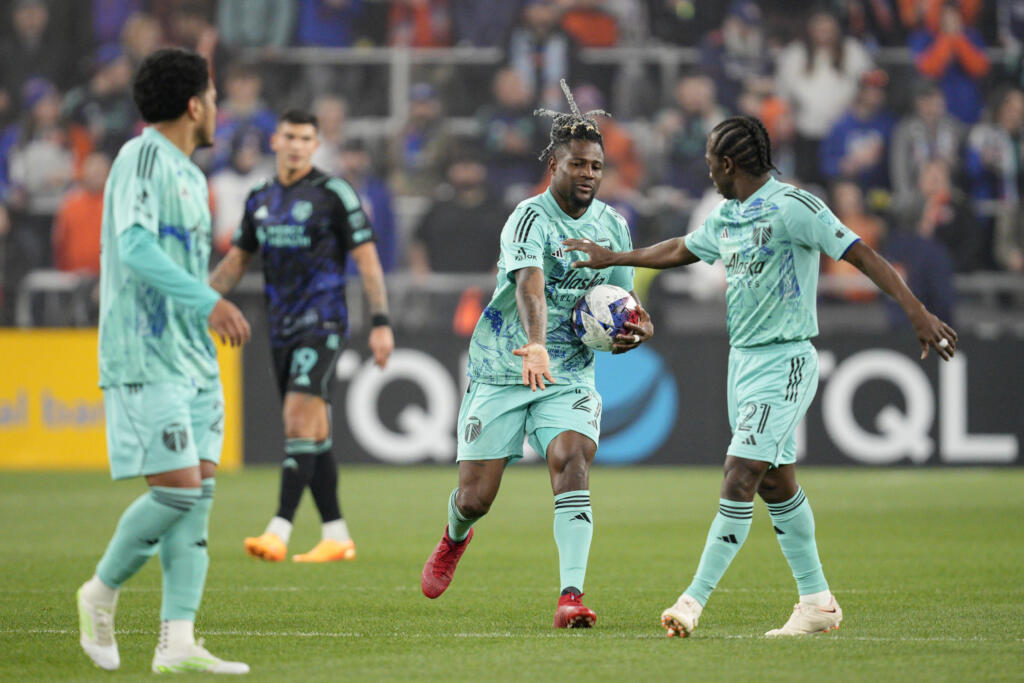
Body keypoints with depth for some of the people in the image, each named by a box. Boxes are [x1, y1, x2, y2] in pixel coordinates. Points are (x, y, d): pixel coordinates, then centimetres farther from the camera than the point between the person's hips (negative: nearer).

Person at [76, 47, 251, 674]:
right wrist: (209, 302, -33)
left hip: (194, 358, 9)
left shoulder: (189, 175, 18)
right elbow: (135, 248, -24)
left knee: (200, 490, 0)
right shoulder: (142, 158, -10)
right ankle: (102, 593, 9)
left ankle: (177, 642, -2)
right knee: (177, 490, -13)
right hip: (145, 358, -9)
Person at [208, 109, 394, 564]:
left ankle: (279, 532, -25)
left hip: (322, 323, -6)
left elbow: (366, 258, -5)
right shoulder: (260, 199, 12)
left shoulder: (333, 194, -5)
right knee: (314, 433, 8)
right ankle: (336, 536, 13)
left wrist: (381, 322, -11)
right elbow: (236, 260, 20)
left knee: (299, 419, -18)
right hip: (282, 329, 6)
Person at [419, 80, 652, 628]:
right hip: (501, 372, -3)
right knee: (476, 497, 2)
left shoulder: (611, 225, 4)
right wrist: (536, 345, -53)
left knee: (573, 459, -24)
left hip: (570, 375, 3)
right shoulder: (531, 218, -17)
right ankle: (455, 537, 42)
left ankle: (571, 596, -29)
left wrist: (635, 328, -8)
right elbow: (529, 285, -36)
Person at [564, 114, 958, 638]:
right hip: (743, 357, 9)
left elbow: (860, 254, -18)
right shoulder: (727, 216, 12)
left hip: (783, 362, -9)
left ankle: (695, 600, -14)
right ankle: (817, 602, 18)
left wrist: (917, 312, -26)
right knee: (776, 483, 11)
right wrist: (612, 259, 36)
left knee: (740, 477, -13)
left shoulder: (792, 206, -15)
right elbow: (681, 250, 30)